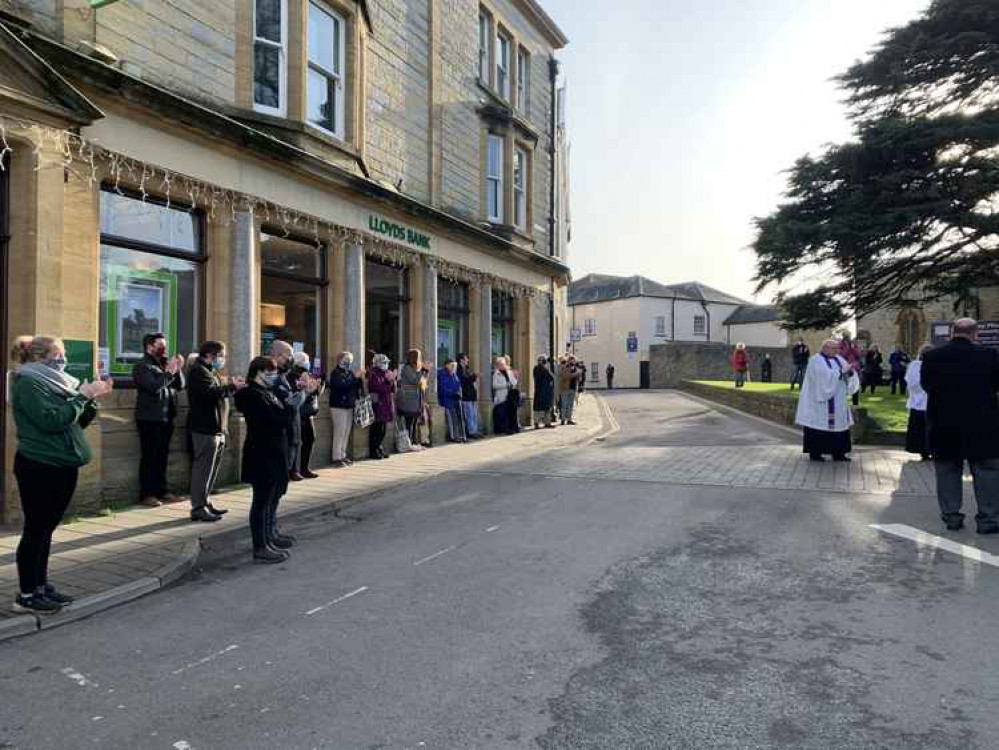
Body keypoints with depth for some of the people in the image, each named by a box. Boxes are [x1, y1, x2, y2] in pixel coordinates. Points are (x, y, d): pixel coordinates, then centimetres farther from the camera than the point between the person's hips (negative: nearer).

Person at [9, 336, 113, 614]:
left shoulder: (55, 381, 15)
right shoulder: (27, 383, -9)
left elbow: (78, 421, 15)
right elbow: (52, 420, -21)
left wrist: (92, 399, 1)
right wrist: (82, 396, -16)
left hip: (62, 465, 8)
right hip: (39, 467, -8)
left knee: (46, 529, 12)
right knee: (35, 529, -2)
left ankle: (41, 586, 20)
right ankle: (26, 595, 5)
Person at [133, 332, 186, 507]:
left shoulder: (166, 364, 17)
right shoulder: (142, 366, -5)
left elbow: (180, 386, 10)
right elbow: (153, 387, -20)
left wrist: (178, 370, -4)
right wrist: (169, 372, -18)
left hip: (166, 417, 7)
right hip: (150, 418, -7)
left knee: (163, 455, 11)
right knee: (149, 456, -5)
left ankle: (161, 490, 18)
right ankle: (147, 494, -2)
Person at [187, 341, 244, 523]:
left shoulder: (210, 371, 23)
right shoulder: (198, 371, -10)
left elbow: (220, 392, 21)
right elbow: (211, 392, -24)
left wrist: (232, 386, 5)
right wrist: (232, 387, -18)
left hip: (216, 429, 10)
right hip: (206, 428, -10)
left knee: (211, 468, 13)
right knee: (203, 468, -8)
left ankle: (204, 502, 20)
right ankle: (197, 508, -4)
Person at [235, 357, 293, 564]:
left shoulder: (266, 392, 15)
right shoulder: (253, 395, -16)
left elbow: (280, 418, 14)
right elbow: (274, 422, -25)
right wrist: (290, 408, -16)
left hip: (273, 455, 10)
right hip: (263, 457, -10)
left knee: (272, 498, 19)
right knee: (262, 500, -5)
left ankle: (271, 536, 33)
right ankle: (261, 548, 0)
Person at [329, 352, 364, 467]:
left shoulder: (350, 373, 12)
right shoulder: (335, 373, -8)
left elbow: (356, 387, 13)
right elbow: (343, 386, -22)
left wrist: (361, 379, -4)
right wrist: (356, 378, -22)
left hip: (349, 406, 7)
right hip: (338, 406, -7)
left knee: (346, 433, 8)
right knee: (339, 432, -8)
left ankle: (343, 456, 15)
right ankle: (337, 458, -4)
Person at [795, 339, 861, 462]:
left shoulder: (839, 359, 13)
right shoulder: (816, 361, -8)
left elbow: (849, 375, 6)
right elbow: (824, 376, -22)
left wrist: (850, 371, -15)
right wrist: (841, 371, -22)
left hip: (837, 402, 7)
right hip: (820, 399, -7)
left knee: (839, 424, 6)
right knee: (818, 424, -5)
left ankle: (838, 453, 12)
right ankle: (814, 453, 3)